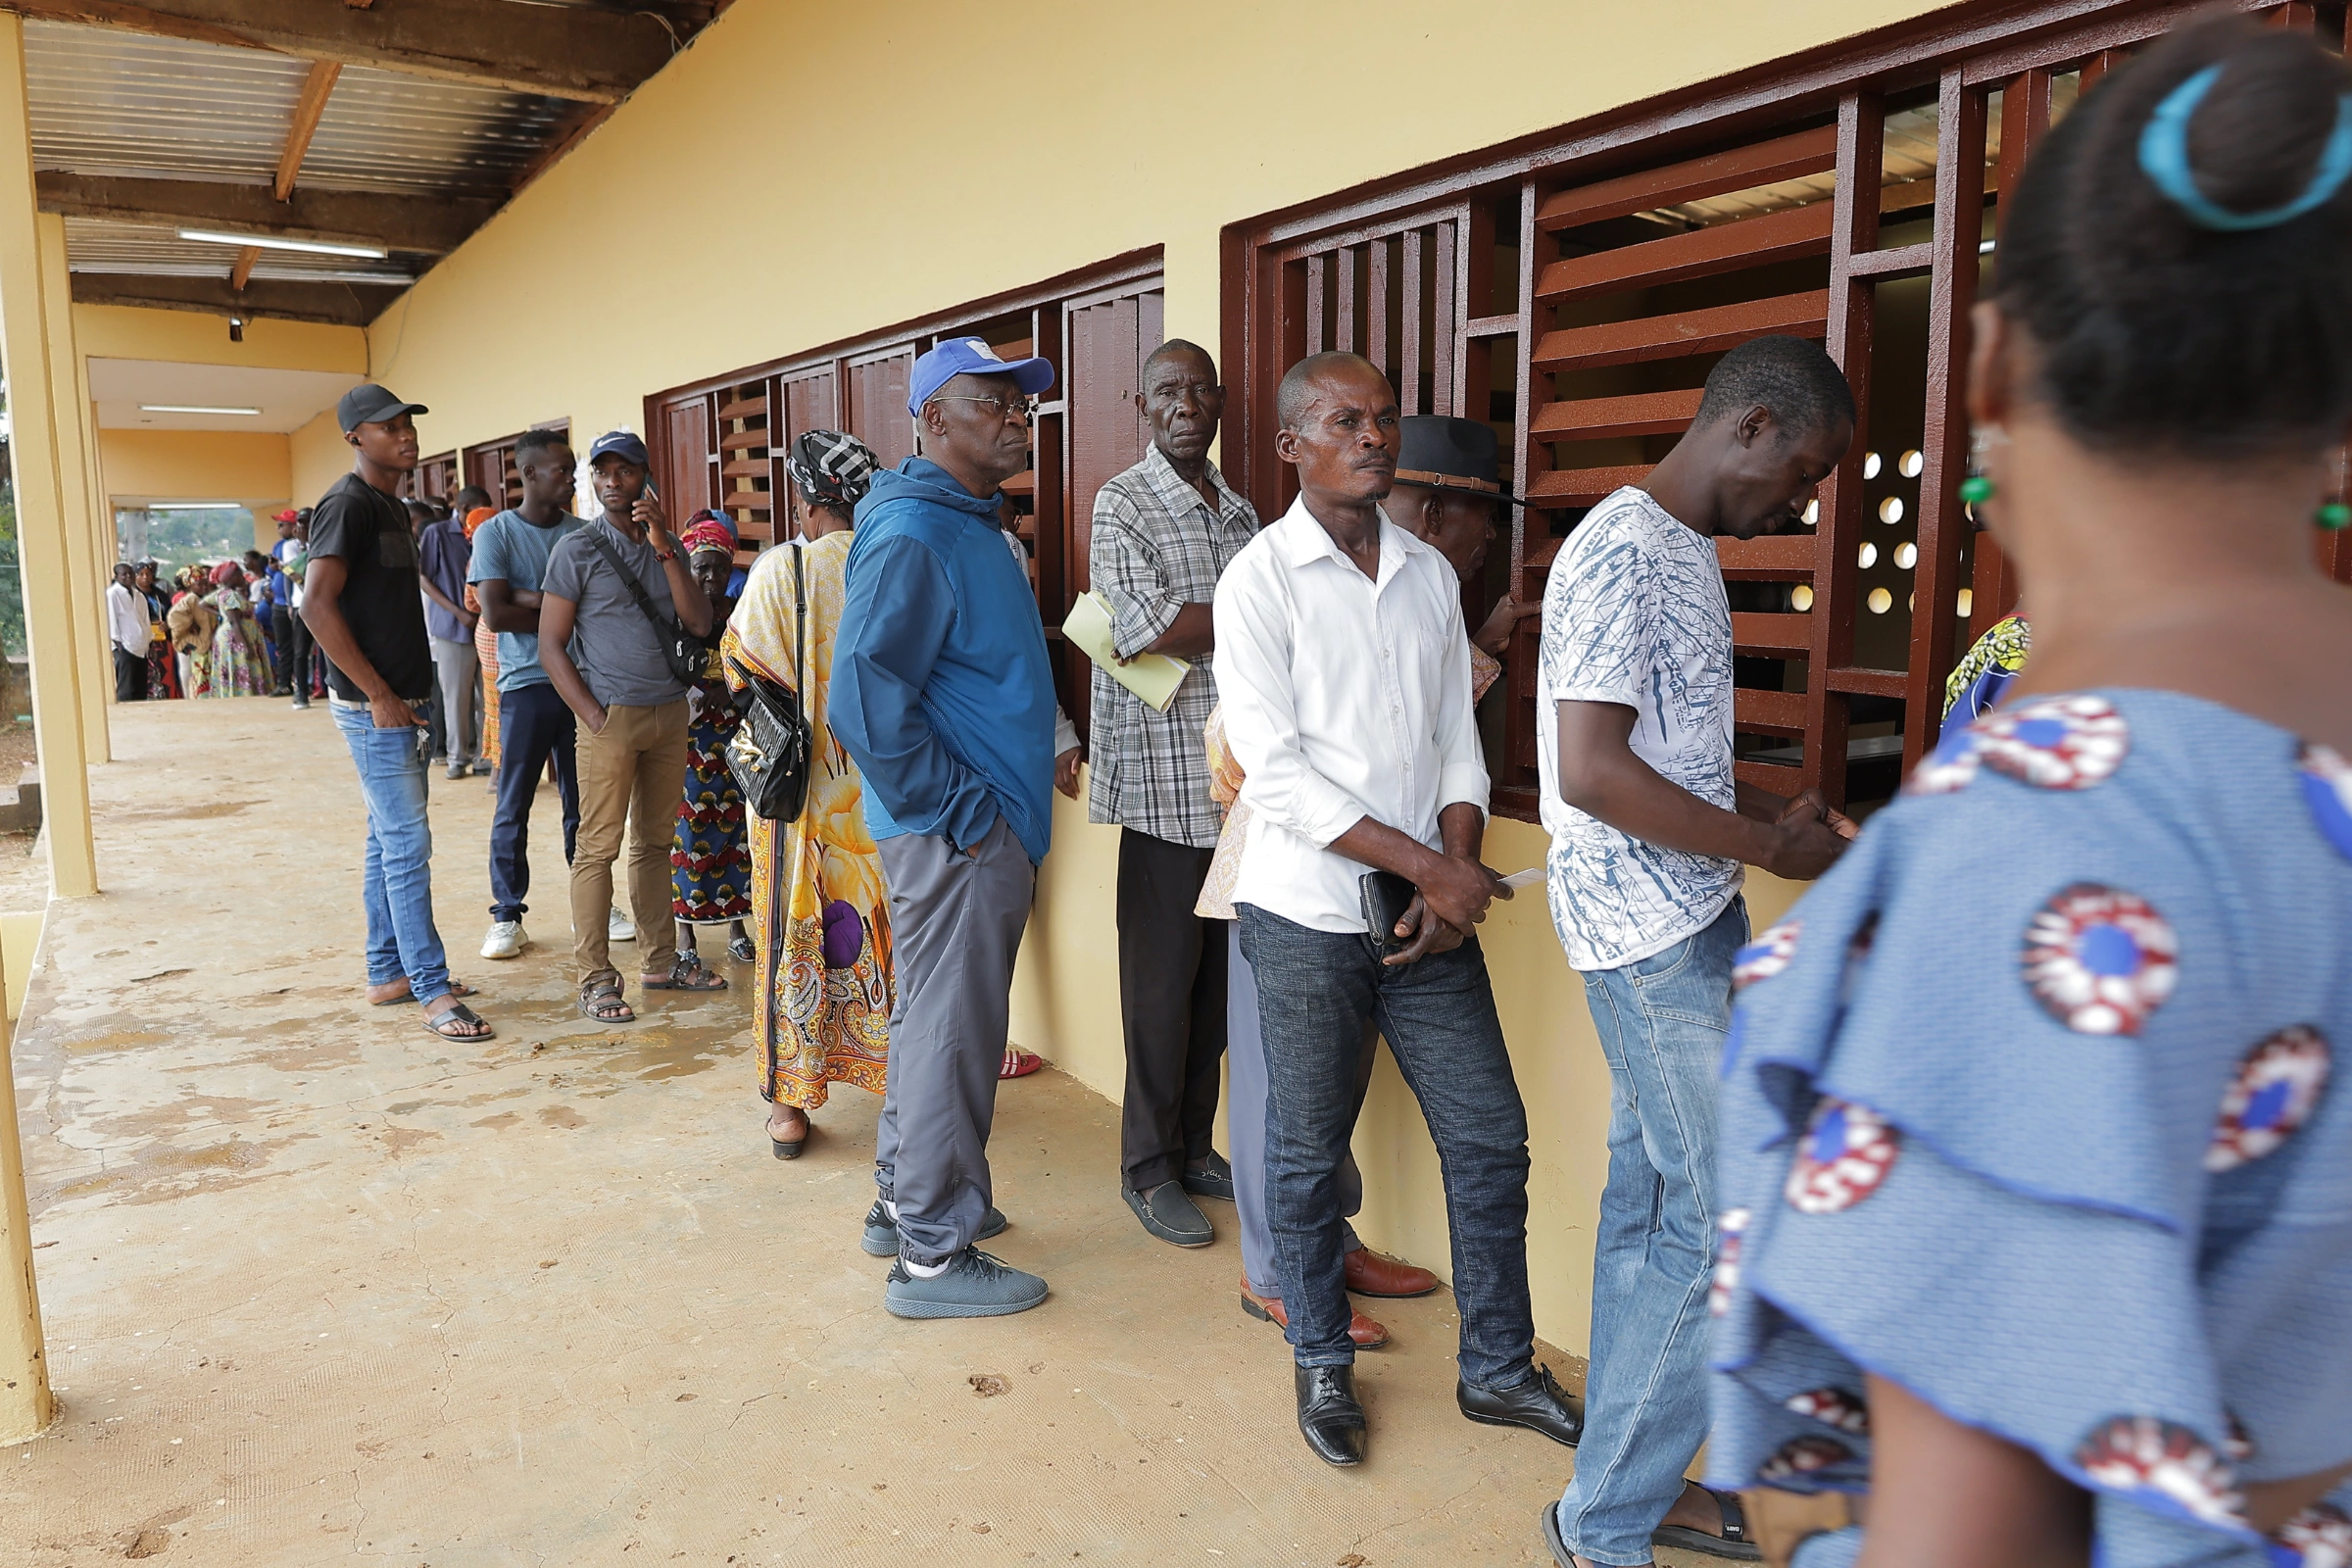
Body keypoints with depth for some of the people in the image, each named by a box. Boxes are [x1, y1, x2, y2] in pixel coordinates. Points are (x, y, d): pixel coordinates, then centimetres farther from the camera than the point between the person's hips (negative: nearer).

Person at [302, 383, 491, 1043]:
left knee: (389, 842, 15)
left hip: (400, 703, 10)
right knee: (407, 845, -8)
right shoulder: (349, 503, -13)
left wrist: (410, 692, 16)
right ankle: (434, 992, -4)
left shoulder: (391, 505, 16)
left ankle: (388, 973, 24)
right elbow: (316, 604, -22)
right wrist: (377, 693, -21)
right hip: (372, 705, -10)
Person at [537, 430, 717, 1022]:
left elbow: (699, 623, -2)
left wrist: (665, 548, -10)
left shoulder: (668, 547, 11)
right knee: (598, 847, -3)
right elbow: (551, 644, -4)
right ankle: (596, 979, 3)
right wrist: (594, 716, -12)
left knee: (655, 841, 12)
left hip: (670, 711, 5)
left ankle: (660, 961, 21)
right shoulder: (578, 549, -2)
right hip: (611, 714, -4)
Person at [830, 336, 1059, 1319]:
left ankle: (907, 1199, 36)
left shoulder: (970, 526, 14)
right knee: (952, 1035, 0)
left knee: (936, 1020, 20)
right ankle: (934, 1256, 14)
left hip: (982, 827, 10)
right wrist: (957, 810, -20)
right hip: (957, 834, -10)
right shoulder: (913, 536, -18)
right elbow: (862, 696, -26)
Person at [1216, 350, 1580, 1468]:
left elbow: (1458, 743, 11)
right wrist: (1430, 866, -15)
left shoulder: (1432, 576, 9)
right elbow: (1277, 774, -15)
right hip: (1309, 915, -4)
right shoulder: (1260, 580, -7)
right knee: (1307, 1154, 9)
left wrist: (1457, 871, -5)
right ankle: (1322, 1363, 30)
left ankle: (1497, 1367, 28)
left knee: (1489, 1136, 9)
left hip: (1427, 911, 5)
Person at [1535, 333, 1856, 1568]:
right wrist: (1771, 849, -15)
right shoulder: (1621, 551, -17)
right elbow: (1591, 772, -24)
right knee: (1723, 1221, -4)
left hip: (1686, 924, 10)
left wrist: (1779, 810, 9)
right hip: (1652, 933, -10)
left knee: (1651, 1204, 15)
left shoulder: (1685, 551, 15)